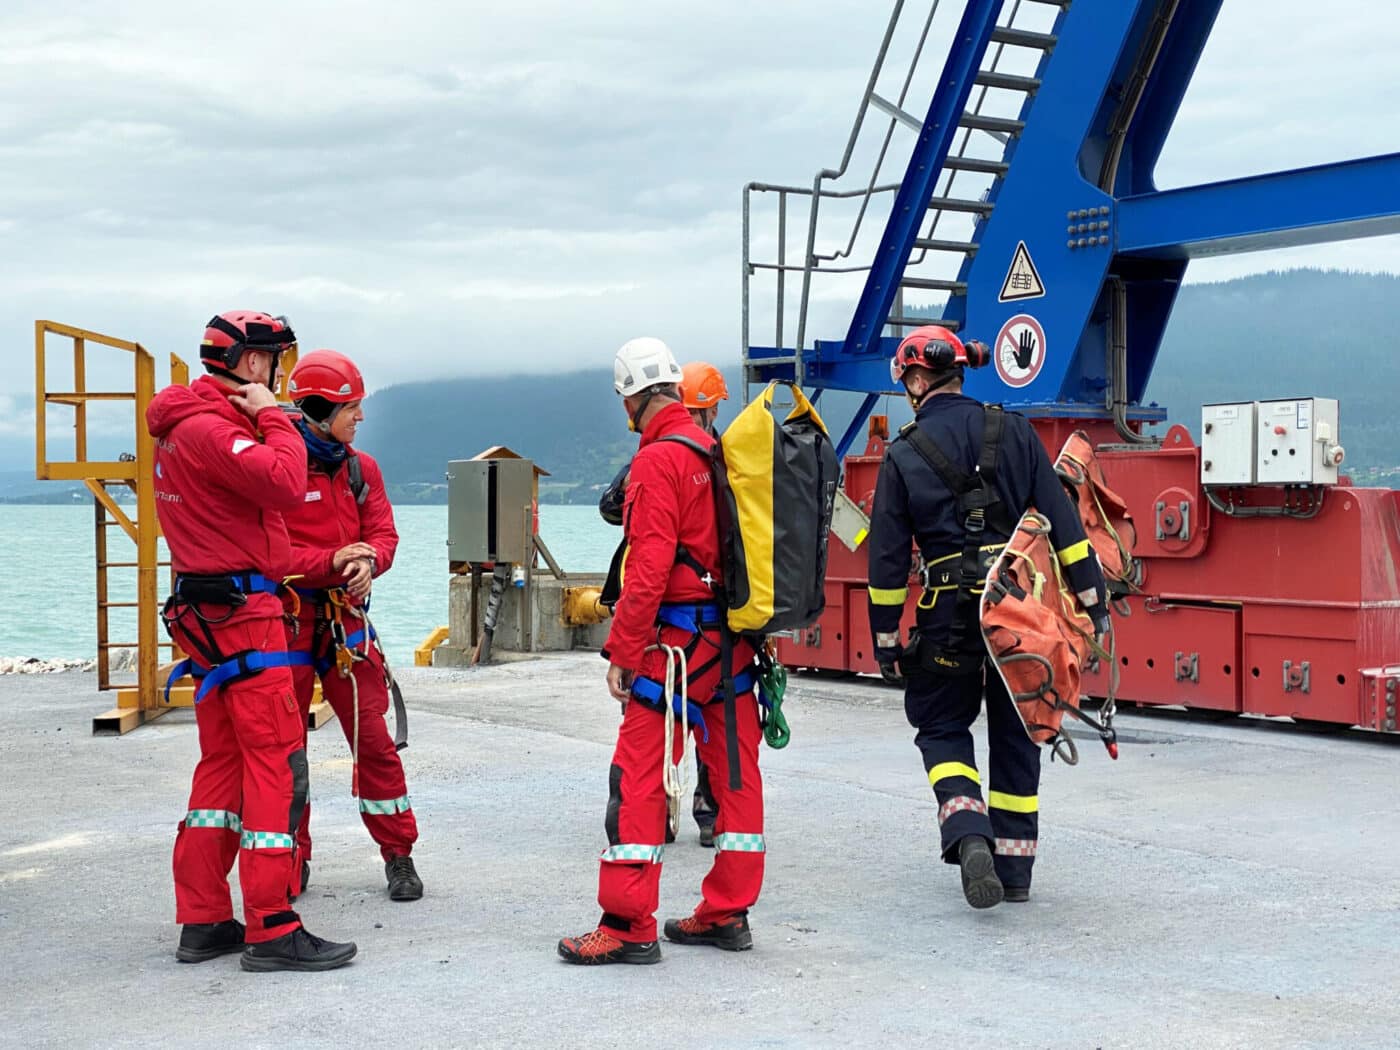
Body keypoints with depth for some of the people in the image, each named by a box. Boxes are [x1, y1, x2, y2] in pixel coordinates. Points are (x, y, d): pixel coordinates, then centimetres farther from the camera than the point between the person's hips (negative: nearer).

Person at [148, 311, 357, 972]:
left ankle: (204, 922, 18)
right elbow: (286, 484, -27)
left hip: (208, 612, 11)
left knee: (224, 761, 13)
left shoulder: (185, 426, 18)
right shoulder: (207, 428, -15)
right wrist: (272, 417, -14)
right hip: (240, 613, -11)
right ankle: (270, 930, -6)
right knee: (277, 762, -7)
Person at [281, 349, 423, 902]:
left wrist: (369, 560, -16)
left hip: (346, 618, 4)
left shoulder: (360, 468, 9)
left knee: (373, 737, 2)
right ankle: (290, 861, 21)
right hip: (286, 621, -3)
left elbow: (383, 533, 6)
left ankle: (399, 855, 14)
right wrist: (330, 560, -23)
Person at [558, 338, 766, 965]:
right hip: (734, 643, 8)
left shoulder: (658, 460, -12)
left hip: (676, 641, -8)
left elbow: (649, 568, -18)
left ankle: (629, 927, -1)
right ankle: (727, 914, 20)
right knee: (734, 774, 11)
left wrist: (621, 651, -12)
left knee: (638, 778, -2)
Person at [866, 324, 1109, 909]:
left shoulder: (903, 455, -4)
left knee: (942, 728, 15)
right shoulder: (1013, 432, 1)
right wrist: (1093, 600, 4)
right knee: (1015, 735, 16)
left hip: (950, 614, -2)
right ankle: (1014, 868, 20)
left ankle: (969, 836, -10)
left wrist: (886, 641, 7)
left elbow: (888, 559, -1)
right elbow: (1062, 520, -1)